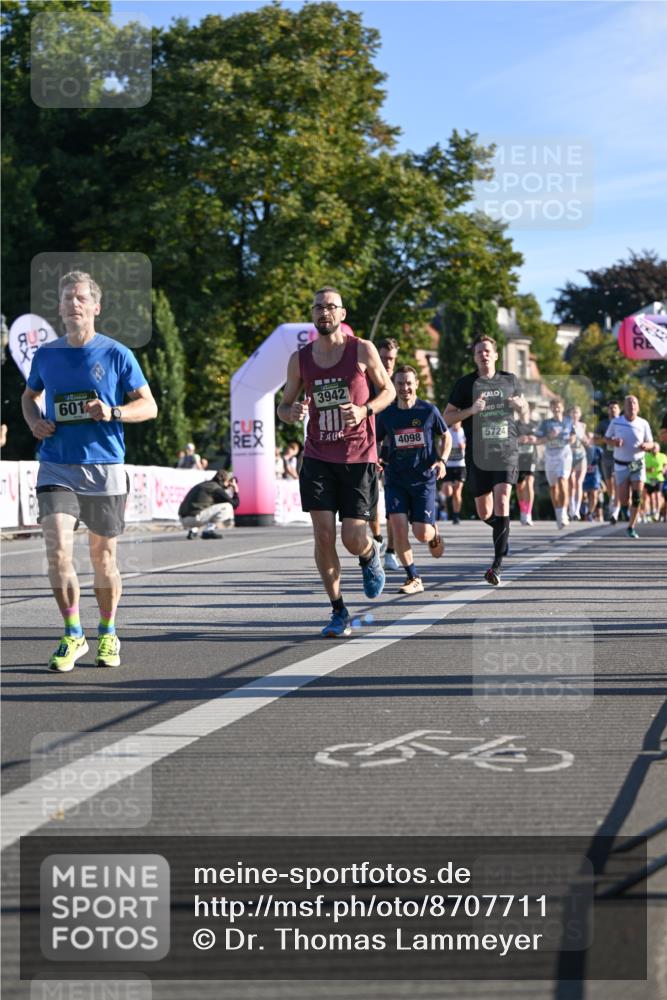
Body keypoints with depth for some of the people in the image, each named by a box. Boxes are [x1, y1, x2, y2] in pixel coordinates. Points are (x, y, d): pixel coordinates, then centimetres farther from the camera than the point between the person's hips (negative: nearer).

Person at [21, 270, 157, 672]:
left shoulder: (116, 354, -2)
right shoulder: (46, 354, 7)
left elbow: (149, 405, 2)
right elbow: (30, 395, 25)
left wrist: (113, 413, -17)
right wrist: (34, 421, 3)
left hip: (104, 467, -1)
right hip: (56, 467, 1)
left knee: (103, 556, 8)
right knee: (58, 549, -14)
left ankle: (108, 633, 28)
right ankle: (73, 636, -1)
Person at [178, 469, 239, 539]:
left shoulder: (204, 484, 22)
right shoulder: (217, 488, -2)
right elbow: (234, 504, 0)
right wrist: (236, 491, 17)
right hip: (194, 517, -8)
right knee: (227, 507, -5)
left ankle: (193, 530, 17)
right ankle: (208, 531, -8)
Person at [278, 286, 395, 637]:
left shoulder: (363, 351, -3)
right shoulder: (299, 359, 4)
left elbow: (388, 390, 7)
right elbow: (283, 406, 13)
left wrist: (364, 410, -13)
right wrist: (292, 412, -12)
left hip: (358, 459, -2)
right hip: (318, 458, 2)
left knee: (353, 540, -6)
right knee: (323, 534, -8)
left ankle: (370, 555, 34)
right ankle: (338, 612, 6)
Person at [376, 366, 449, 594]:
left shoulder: (429, 410, -3)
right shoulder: (386, 414, 1)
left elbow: (446, 436, 11)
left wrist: (442, 460, -6)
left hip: (424, 479, -1)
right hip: (395, 479, 2)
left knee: (422, 534, -8)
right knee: (398, 527, -16)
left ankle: (434, 534, 32)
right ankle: (413, 579, -2)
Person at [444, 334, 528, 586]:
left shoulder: (510, 381, 9)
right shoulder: (465, 384, 4)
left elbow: (525, 413, 21)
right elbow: (447, 417, 3)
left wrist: (520, 407, -3)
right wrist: (471, 410, -14)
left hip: (506, 451, -1)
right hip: (477, 454, 1)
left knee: (502, 501, -18)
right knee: (484, 513, 5)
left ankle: (497, 564, -19)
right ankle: (504, 532, 40)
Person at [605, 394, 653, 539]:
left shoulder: (643, 424, -4)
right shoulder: (616, 422, -5)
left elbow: (651, 444, 5)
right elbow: (607, 438, 6)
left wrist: (646, 445, -19)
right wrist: (614, 442, -16)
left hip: (638, 464, 0)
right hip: (621, 465, 0)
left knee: (637, 497, -11)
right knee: (624, 501, -4)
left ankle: (631, 528, 2)